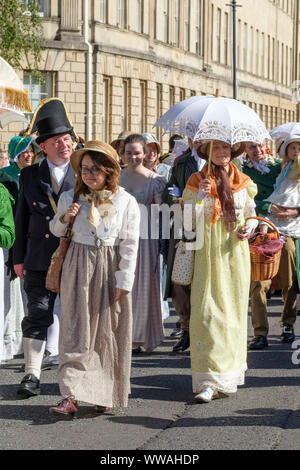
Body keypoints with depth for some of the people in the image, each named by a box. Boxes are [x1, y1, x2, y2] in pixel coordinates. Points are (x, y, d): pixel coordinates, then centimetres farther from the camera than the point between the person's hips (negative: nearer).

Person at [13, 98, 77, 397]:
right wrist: (19, 257, 9)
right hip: (39, 260, 1)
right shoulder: (29, 175, 8)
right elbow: (22, 217, 11)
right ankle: (32, 375, 4)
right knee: (38, 316, 0)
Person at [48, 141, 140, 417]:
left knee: (109, 332, 5)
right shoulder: (70, 198, 3)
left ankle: (106, 394, 17)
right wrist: (64, 219, -6)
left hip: (111, 270, 0)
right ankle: (71, 397, -10)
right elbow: (56, 232, 16)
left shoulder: (126, 202, -2)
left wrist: (124, 281, -7)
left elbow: (130, 245, -1)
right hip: (78, 269, 1)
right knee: (76, 330, -6)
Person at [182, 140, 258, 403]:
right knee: (207, 311, -11)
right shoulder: (197, 182, 1)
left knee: (234, 309, 5)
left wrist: (249, 228, -3)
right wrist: (199, 196, -19)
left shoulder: (243, 183, 8)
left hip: (235, 252, 3)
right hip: (208, 253, -2)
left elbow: (251, 214, 18)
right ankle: (209, 382, -13)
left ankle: (232, 369, 21)